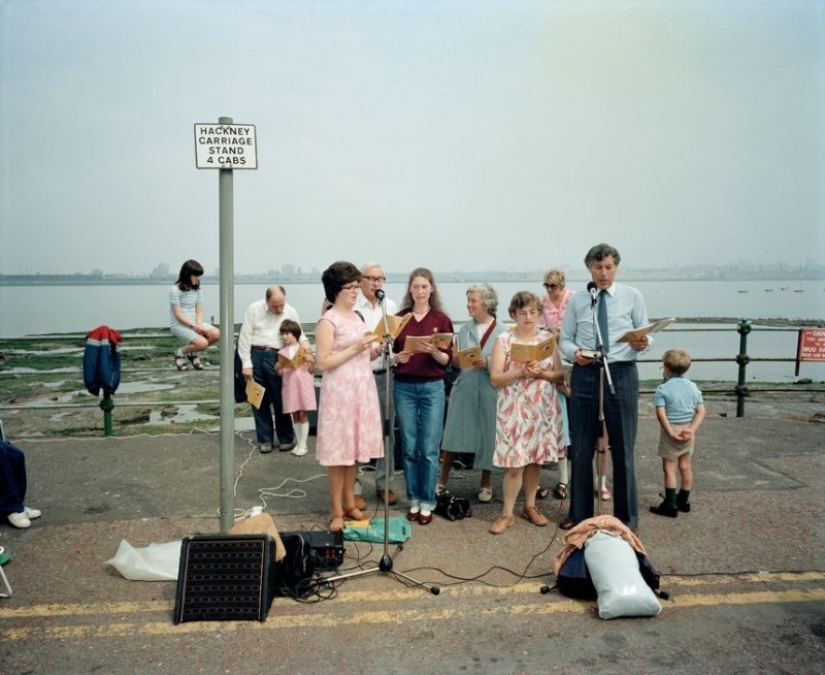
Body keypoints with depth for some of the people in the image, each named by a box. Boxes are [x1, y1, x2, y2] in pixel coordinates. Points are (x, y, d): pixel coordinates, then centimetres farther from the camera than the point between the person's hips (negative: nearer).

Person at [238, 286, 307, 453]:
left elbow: (297, 332, 17)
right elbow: (244, 337, 0)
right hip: (255, 355, 0)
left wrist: (304, 341, -7)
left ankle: (286, 438, 15)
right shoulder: (254, 309, -2)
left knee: (280, 399, 0)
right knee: (259, 399, 8)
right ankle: (265, 439, 20)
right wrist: (246, 363, -4)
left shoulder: (291, 312, 2)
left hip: (277, 358, 0)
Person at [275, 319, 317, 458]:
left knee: (303, 414, -2)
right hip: (289, 386, 3)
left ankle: (303, 445, 4)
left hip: (303, 385, -3)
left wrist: (311, 362, -19)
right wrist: (277, 368, -12)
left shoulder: (304, 349, -2)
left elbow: (312, 371, -1)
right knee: (295, 415, 8)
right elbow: (280, 373, 8)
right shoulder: (282, 352, 5)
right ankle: (298, 443, 18)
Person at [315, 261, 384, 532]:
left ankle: (349, 503, 26)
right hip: (340, 391, -7)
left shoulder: (357, 316, 13)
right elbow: (323, 363, -16)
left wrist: (375, 351, 2)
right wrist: (354, 349, -19)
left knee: (354, 449, 13)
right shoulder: (328, 321, -10)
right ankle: (337, 511, 11)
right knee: (338, 452, 0)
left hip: (362, 389, 7)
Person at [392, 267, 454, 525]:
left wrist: (434, 351, -20)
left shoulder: (442, 320, 0)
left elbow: (448, 360, -1)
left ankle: (427, 502, 15)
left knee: (429, 449, 1)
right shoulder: (399, 318, 3)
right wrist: (398, 357, -15)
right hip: (403, 387, 1)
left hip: (432, 388, -1)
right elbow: (390, 353, 6)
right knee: (409, 448, 8)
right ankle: (413, 500, 21)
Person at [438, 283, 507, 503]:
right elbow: (454, 360, 10)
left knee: (487, 436, 6)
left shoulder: (501, 331, -2)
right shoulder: (464, 328, 9)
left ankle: (486, 483, 23)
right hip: (463, 388, 3)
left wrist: (487, 363, -19)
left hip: (489, 390, -2)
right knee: (453, 433, 1)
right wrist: (457, 359, -12)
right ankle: (442, 480, 14)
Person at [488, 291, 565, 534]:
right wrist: (523, 372, -19)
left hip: (543, 408, 3)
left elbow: (560, 375, 4)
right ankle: (507, 513, 10)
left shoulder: (548, 338, 5)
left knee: (535, 458, 10)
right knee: (514, 462, -3)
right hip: (514, 409, -3)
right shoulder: (504, 340, -2)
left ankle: (530, 506, 27)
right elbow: (495, 378, -7)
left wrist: (541, 372, -14)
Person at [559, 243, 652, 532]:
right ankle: (579, 513, 26)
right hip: (585, 374, 2)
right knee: (581, 448, 9)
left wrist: (643, 343, -18)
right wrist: (574, 353, -12)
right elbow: (565, 339, 10)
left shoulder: (632, 296, 4)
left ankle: (627, 517, 22)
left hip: (621, 374, -1)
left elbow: (646, 335, 5)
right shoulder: (577, 300, 7)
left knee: (623, 448, 5)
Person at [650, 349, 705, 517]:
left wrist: (671, 433, -16)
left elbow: (661, 414, -20)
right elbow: (701, 411, -1)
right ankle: (684, 501, 27)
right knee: (685, 466, 16)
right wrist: (692, 429, -6)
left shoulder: (662, 389, -12)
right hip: (688, 431, 6)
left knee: (669, 468, 2)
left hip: (671, 431, -6)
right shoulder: (693, 387, 4)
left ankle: (670, 505, 5)